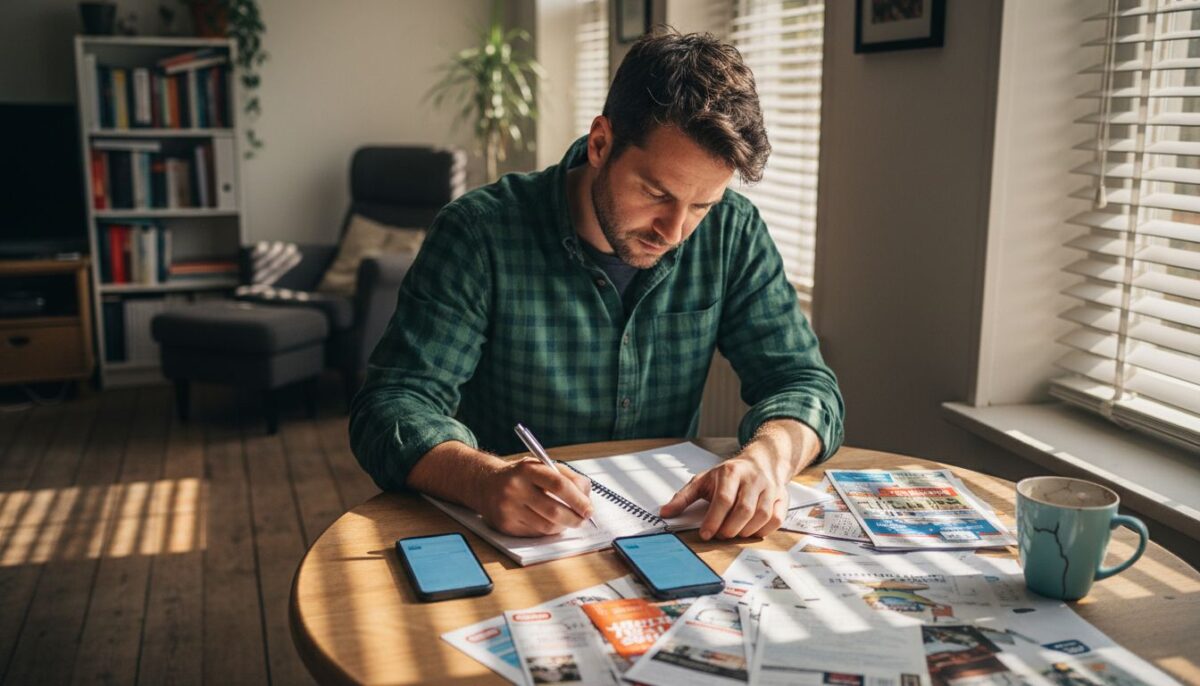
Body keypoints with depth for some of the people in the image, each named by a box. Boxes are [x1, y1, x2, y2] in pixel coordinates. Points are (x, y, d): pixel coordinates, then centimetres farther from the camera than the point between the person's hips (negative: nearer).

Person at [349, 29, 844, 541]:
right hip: (509, 542, -2)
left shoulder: (733, 233, -4)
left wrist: (766, 457, -26)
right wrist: (486, 480, -37)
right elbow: (390, 404, -16)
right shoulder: (479, 234, -14)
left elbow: (803, 381, -2)